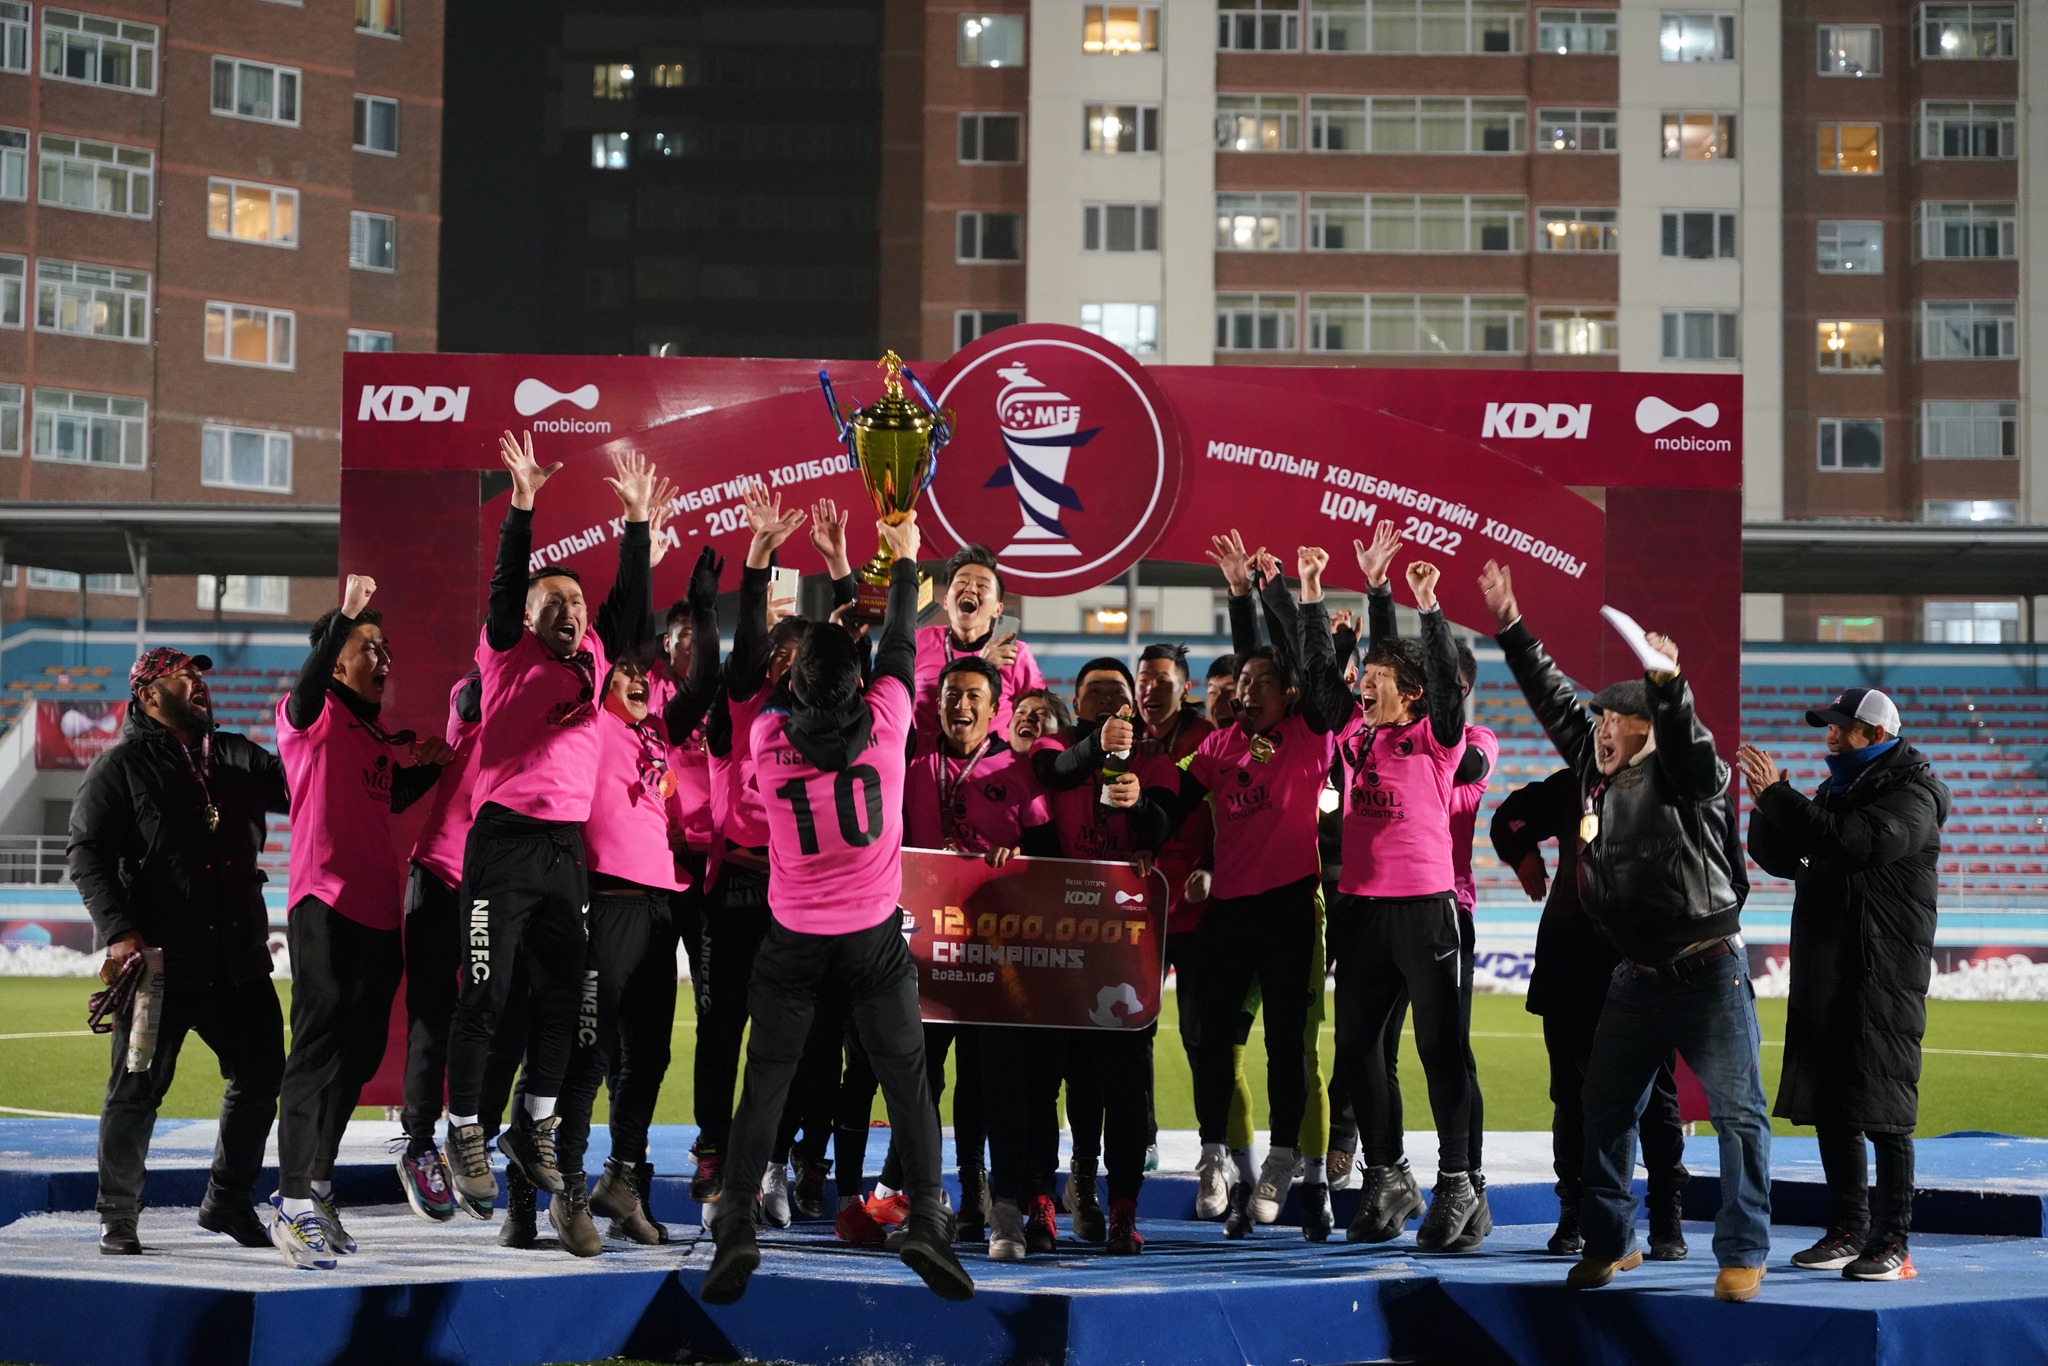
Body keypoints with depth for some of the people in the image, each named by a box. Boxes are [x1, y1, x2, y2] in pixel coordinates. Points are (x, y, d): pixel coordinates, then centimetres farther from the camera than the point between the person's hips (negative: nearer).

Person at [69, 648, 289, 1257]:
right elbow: (86, 853, -6)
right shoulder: (121, 767, -1)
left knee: (260, 1075, 9)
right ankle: (118, 1218, 13)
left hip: (238, 959, 5)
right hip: (159, 960, -5)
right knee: (138, 1088, 1)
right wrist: (120, 931, -18)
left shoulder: (236, 758, 14)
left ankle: (228, 1201, 24)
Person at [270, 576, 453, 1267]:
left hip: (379, 910, 8)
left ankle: (309, 1188, 21)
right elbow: (307, 685, -24)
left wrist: (428, 764, 14)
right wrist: (343, 618, -35)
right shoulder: (314, 717, -2)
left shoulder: (382, 736, 19)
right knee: (320, 1046, -12)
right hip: (325, 904, -8)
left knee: (357, 1054, 11)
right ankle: (296, 1204, -14)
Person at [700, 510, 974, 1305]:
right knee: (906, 1075, 3)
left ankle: (737, 1220, -6)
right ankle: (926, 1214, -11)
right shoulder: (884, 722, -9)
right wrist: (906, 560, 22)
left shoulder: (770, 737, -8)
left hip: (795, 939, 0)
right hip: (876, 935, 0)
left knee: (766, 1079, 6)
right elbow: (900, 645, 7)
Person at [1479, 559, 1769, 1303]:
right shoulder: (1598, 771, 9)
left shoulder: (1682, 774, -9)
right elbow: (1554, 699, 15)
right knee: (1605, 1109, 11)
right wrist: (1511, 629, 16)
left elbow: (1686, 737, -31)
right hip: (1637, 975, 7)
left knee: (1737, 1112, -6)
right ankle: (1608, 1242, 24)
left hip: (1708, 970, -7)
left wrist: (1669, 684, -49)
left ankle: (1742, 1253, -2)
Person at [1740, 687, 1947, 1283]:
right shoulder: (1837, 790, 17)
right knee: (1829, 1109, 11)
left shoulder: (1912, 798, -9)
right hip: (1824, 978, 8)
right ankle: (1849, 1232, 19)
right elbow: (1779, 858, 18)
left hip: (1884, 982, -8)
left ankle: (1893, 1242, -7)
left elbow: (1850, 842, -25)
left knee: (1883, 1113, -9)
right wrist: (1767, 805, -1)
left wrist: (1778, 795, -22)